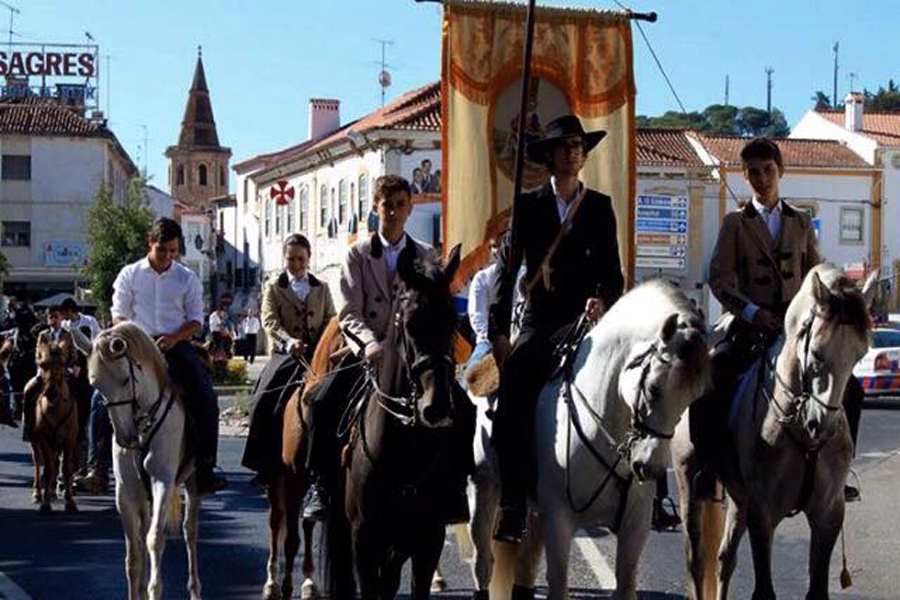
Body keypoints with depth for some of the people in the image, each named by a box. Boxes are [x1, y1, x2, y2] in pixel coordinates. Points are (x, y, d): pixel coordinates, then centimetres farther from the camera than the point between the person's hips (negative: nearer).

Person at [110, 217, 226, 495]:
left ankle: (204, 469, -12)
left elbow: (196, 319, 7)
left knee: (206, 400, -16)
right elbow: (119, 315, 7)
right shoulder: (130, 275, 8)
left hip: (177, 346, 1)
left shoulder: (187, 278, 9)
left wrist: (174, 337, -12)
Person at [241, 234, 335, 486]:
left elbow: (331, 322, 12)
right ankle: (268, 467, -9)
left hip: (316, 354, 1)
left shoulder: (322, 289, 17)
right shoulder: (273, 287, 11)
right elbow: (269, 320, -3)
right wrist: (289, 341, -22)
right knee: (267, 400, -17)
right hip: (285, 354, -1)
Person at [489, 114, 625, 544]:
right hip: (538, 320, 0)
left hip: (583, 318, 0)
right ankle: (514, 507, -23)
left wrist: (602, 301, -11)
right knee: (514, 384, -24)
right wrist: (498, 330, -2)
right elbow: (507, 269, 8)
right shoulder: (528, 206, 12)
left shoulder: (600, 206, 14)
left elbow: (613, 272, 12)